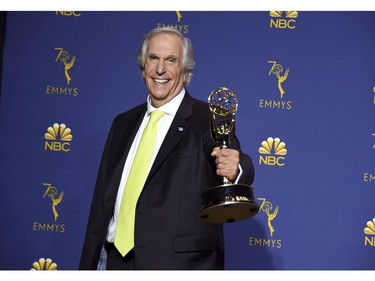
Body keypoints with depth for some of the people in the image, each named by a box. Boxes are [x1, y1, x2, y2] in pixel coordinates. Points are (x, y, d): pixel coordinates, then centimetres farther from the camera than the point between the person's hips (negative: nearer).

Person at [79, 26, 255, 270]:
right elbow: (103, 198, 12)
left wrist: (235, 170, -45)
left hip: (182, 266, -5)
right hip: (118, 260, 5)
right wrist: (89, 263, 9)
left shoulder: (209, 119, -5)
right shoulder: (123, 123, 12)